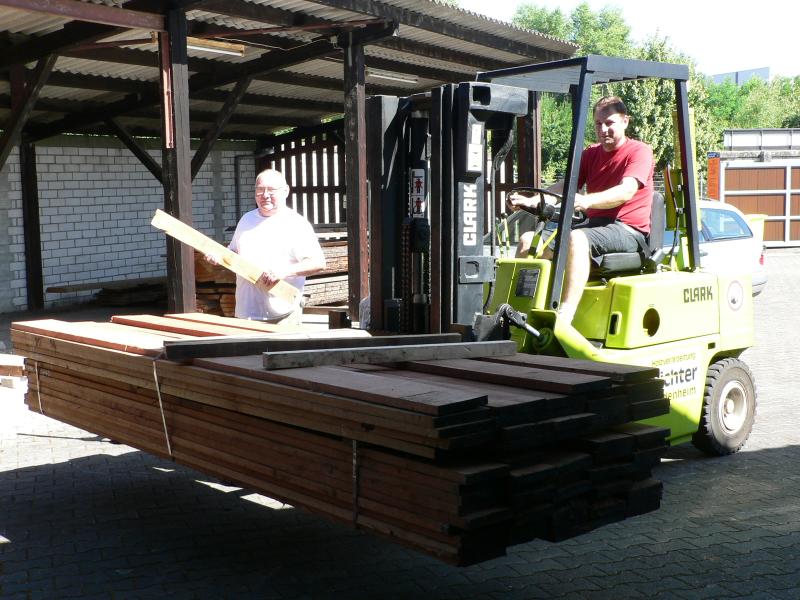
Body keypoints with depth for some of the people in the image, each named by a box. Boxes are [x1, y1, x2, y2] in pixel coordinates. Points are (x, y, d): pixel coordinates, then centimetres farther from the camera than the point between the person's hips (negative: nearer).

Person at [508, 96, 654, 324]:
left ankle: (565, 317, -46)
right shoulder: (591, 154, 19)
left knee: (577, 238, -37)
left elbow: (626, 192, -21)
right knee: (530, 240, -5)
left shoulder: (640, 151, -3)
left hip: (628, 231, -8)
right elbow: (565, 186, 7)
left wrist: (586, 201, -39)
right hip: (594, 224, 8)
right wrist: (532, 201, -13)